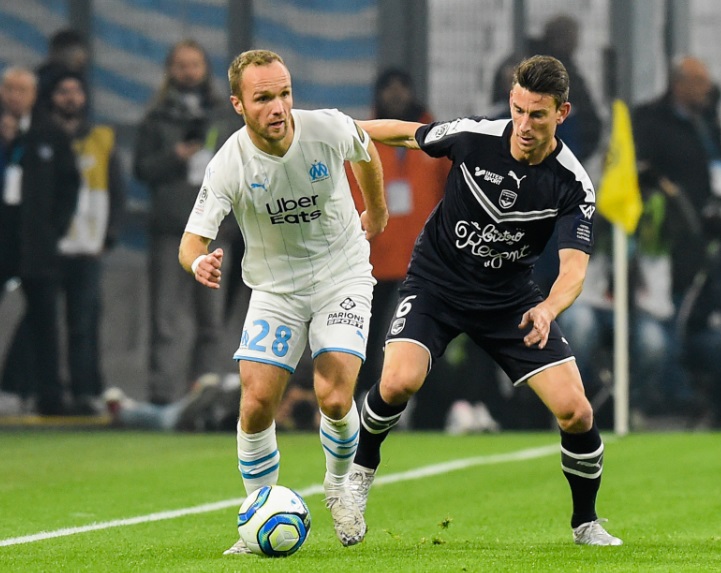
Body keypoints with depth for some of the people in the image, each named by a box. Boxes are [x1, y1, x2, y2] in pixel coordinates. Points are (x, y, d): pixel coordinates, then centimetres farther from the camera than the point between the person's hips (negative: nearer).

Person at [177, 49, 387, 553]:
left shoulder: (329, 129, -16)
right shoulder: (229, 166, -19)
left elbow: (366, 152, 9)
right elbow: (192, 240, -21)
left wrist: (377, 213, 24)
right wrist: (200, 262, -45)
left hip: (342, 278, 0)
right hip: (275, 289, 1)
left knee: (334, 399, -18)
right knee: (256, 406, -12)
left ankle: (339, 488, 13)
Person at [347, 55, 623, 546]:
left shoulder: (573, 185, -18)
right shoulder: (472, 137, -16)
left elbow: (574, 266, -25)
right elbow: (408, 134, 3)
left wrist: (549, 308, -48)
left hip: (510, 298, 1)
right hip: (436, 281, 0)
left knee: (575, 410, -12)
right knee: (399, 382, -26)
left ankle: (586, 523, 13)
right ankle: (362, 468, 6)